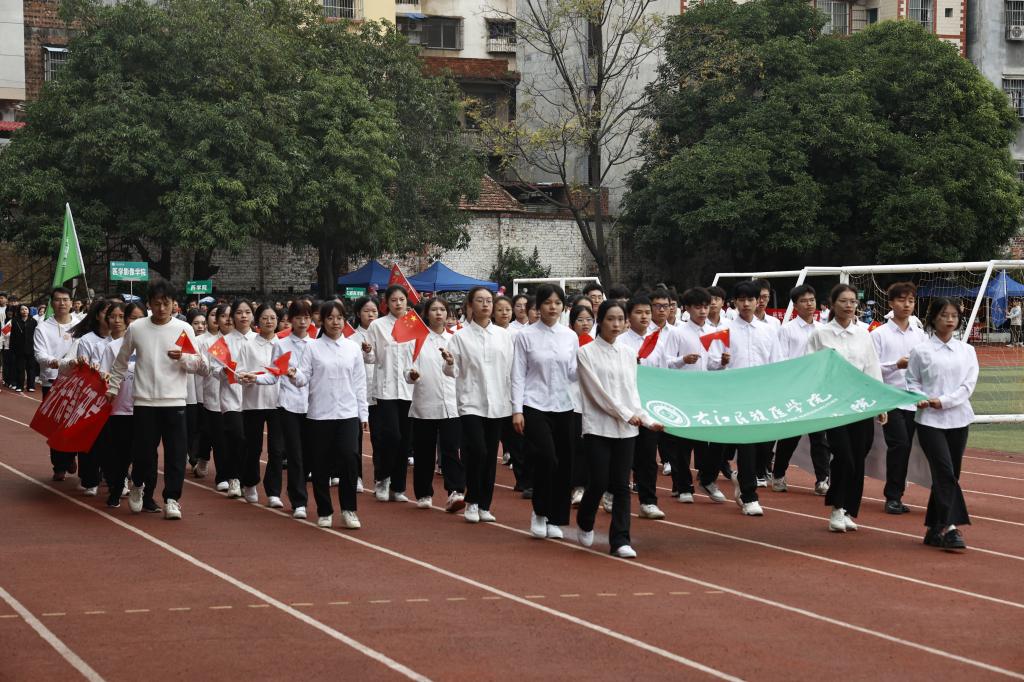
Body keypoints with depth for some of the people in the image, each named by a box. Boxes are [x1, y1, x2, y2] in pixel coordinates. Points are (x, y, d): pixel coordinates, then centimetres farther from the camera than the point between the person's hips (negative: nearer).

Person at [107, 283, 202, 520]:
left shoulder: (183, 329, 1)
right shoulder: (136, 328, 3)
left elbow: (197, 363, 3)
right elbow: (121, 361, 15)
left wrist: (182, 357, -17)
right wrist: (112, 387, 15)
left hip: (174, 402, 0)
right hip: (144, 401, 0)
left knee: (175, 453, -3)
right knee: (143, 449, 4)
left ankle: (172, 499, 4)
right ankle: (138, 485, 32)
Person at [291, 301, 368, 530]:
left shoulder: (353, 348, 8)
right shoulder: (313, 348, 3)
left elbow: (360, 383, 10)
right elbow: (304, 378, -2)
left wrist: (364, 414, 7)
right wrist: (294, 375, -25)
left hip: (347, 414, 1)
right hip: (319, 414, -1)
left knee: (348, 458, -13)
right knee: (321, 464, 3)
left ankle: (348, 510, -2)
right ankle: (324, 511, 15)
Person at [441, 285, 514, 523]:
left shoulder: (503, 335, 8)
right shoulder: (461, 336, 0)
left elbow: (511, 369, 10)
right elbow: (453, 372, -2)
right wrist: (449, 362, -23)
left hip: (497, 404, 3)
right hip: (471, 403, -3)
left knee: (491, 456, 6)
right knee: (477, 451, -13)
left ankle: (484, 506, 15)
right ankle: (472, 502, 3)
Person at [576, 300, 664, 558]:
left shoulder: (628, 354, 11)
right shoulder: (587, 353, -2)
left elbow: (632, 391, 12)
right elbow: (596, 390, -8)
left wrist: (646, 419, -1)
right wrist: (625, 414, -12)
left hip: (626, 429, 4)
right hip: (598, 426, -4)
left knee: (621, 485, 0)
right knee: (599, 482, -6)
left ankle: (620, 540, 1)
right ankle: (585, 524, 22)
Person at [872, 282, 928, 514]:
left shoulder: (920, 335, 12)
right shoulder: (879, 334, -1)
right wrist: (896, 365, -18)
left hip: (914, 399, 5)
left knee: (905, 447, 6)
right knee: (899, 443, -16)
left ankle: (895, 496, 15)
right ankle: (893, 497, -7)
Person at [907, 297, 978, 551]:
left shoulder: (966, 351, 7)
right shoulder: (921, 351, 1)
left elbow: (969, 384, -1)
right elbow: (912, 383, 4)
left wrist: (944, 401, -12)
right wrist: (922, 399, -16)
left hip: (958, 419, 4)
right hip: (930, 420, -4)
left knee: (947, 475, 7)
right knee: (945, 473, -16)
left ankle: (934, 529, 16)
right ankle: (948, 528, -19)